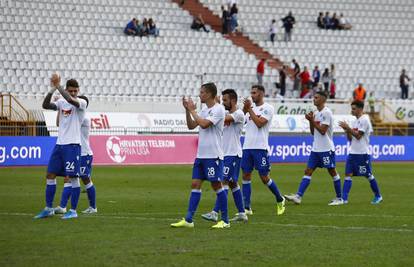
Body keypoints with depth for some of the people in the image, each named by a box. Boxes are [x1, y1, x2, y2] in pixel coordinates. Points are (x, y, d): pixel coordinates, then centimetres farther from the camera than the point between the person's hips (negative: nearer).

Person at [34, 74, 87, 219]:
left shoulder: (82, 103, -6)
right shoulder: (61, 102, 8)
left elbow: (70, 100, -27)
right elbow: (45, 105, -7)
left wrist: (58, 86, -24)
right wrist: (52, 89, -19)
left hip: (72, 145, -6)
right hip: (59, 143, 6)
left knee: (73, 177, -5)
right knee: (50, 175, 6)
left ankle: (73, 210, 2)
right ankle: (48, 209, 14)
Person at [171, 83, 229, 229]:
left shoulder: (218, 109, -11)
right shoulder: (204, 110, 14)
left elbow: (204, 124, -22)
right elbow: (191, 126, 14)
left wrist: (192, 110, -12)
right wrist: (187, 110, 2)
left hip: (213, 155, -8)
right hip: (201, 154, 8)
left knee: (216, 185, -3)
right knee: (195, 184, 3)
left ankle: (225, 220, 4)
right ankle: (188, 220, 2)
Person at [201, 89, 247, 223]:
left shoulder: (239, 114, -12)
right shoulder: (226, 113, 16)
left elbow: (223, 120, -23)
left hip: (233, 154, -9)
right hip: (225, 153, 9)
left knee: (224, 181, -14)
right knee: (233, 183, 11)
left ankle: (215, 213, -20)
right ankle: (242, 213, 16)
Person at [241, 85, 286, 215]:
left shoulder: (267, 108, -5)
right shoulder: (251, 108, 15)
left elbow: (259, 123, -18)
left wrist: (249, 109, -14)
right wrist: (244, 109, -3)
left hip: (260, 147, -6)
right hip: (247, 146, 6)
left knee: (265, 178, -3)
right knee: (246, 176, 1)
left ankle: (280, 200, 18)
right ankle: (246, 208, 2)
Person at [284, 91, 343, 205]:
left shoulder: (326, 113, -13)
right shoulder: (316, 113, 14)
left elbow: (322, 131, -19)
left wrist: (312, 120, -14)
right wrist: (310, 120, 1)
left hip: (326, 149, -8)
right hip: (316, 149, 8)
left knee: (332, 172, 2)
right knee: (308, 171, -2)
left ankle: (339, 198, 12)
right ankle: (298, 196, -10)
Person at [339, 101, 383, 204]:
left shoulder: (364, 120, -11)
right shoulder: (355, 121, 15)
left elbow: (358, 136, -17)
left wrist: (348, 127, -14)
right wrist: (346, 130, -1)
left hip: (362, 153, -8)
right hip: (352, 152, 8)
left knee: (368, 175, 3)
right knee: (348, 174, -3)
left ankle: (378, 196, 18)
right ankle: (344, 198, -8)